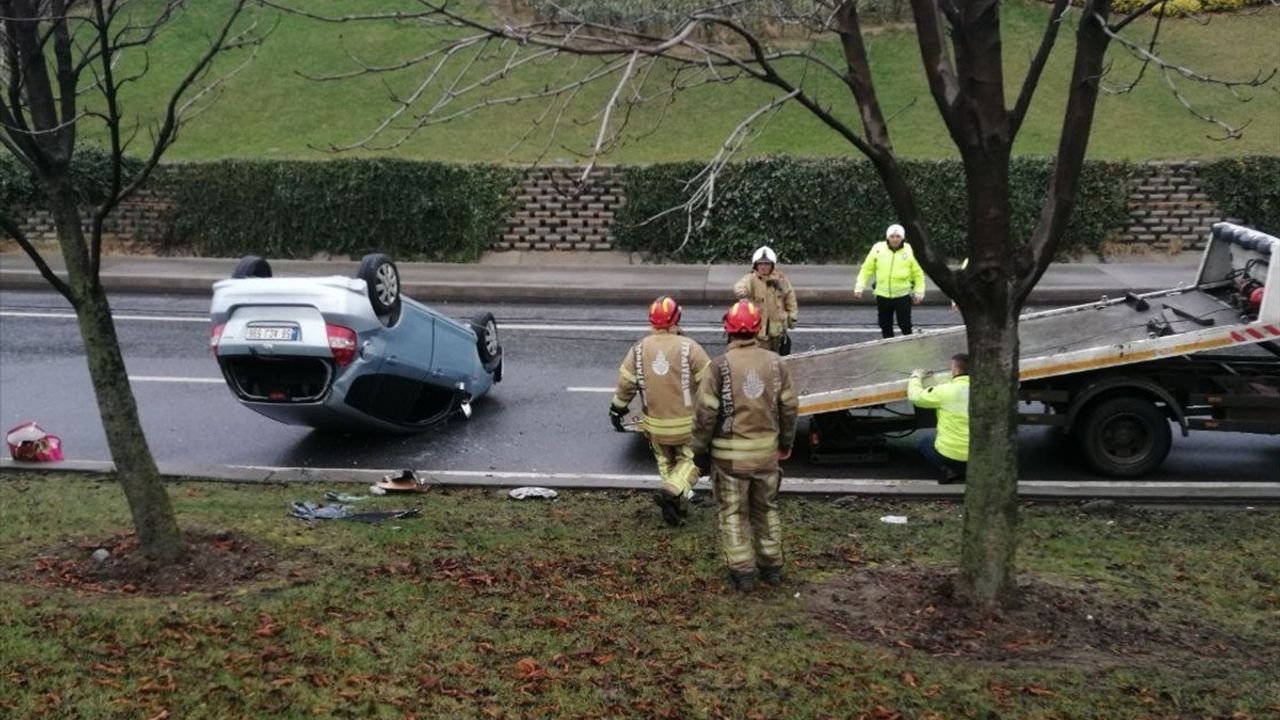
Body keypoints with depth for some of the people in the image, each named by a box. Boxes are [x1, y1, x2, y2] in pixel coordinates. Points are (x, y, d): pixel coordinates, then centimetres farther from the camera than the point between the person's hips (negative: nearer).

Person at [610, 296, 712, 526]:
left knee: (666, 462, 21)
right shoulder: (689, 347, -13)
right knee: (688, 461, 11)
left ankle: (677, 505, 23)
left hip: (655, 424, 3)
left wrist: (617, 409, 12)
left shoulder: (639, 349, -4)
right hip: (687, 422, -3)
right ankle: (672, 491, -13)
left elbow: (625, 383, -1)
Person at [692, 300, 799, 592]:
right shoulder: (776, 363, -3)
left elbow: (706, 412, -13)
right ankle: (771, 566, 27)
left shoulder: (719, 367, -15)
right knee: (767, 509, 19)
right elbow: (789, 407, 3)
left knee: (734, 513, 10)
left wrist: (699, 446, 0)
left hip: (730, 454, -4)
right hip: (767, 452, 4)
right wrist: (786, 442, 17)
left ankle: (743, 571, 14)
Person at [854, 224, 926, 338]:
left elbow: (918, 274, 4)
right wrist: (859, 287, -3)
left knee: (905, 325, -1)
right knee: (885, 326, 10)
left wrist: (919, 292, 2)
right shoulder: (878, 249, 0)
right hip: (882, 295, 2)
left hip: (903, 295, -2)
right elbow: (867, 269, 4)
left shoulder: (910, 251, -2)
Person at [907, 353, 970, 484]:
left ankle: (946, 471, 3)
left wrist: (916, 377, 15)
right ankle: (967, 471, 11)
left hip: (949, 456, -5)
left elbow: (916, 396, -5)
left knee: (924, 443, 26)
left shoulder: (945, 391, -15)